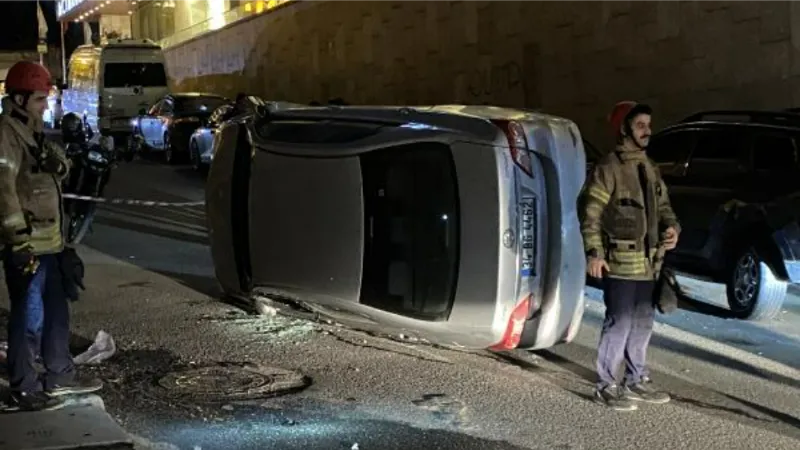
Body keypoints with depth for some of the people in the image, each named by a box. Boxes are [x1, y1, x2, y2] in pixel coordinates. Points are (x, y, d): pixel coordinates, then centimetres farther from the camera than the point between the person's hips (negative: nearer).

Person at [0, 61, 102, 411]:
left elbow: (61, 169, 20)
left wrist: (57, 162, -3)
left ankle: (59, 375, 30)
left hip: (48, 238, 10)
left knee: (57, 308, 18)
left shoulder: (32, 130, 16)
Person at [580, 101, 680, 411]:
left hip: (647, 263, 8)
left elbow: (662, 205, 22)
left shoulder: (649, 169, 14)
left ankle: (636, 381, 29)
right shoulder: (609, 168, -10)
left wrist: (672, 227, 1)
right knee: (619, 324, -6)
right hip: (620, 262, -8)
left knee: (643, 323, 16)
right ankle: (606, 386, 4)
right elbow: (591, 214, -13)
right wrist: (594, 253, -20)